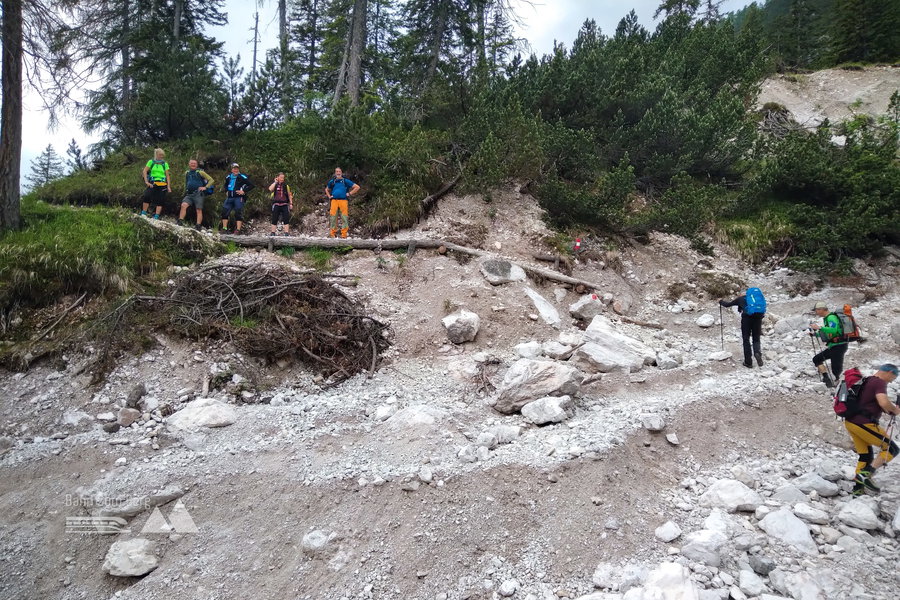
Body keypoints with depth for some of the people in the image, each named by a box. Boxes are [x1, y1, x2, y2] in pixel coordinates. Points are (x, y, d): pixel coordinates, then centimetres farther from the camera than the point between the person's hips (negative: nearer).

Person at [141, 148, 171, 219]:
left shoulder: (165, 164, 10)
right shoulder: (151, 162, 6)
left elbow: (167, 176, 10)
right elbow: (144, 171, 1)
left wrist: (168, 186, 2)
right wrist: (146, 182, -9)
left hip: (162, 184, 2)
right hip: (152, 183, -2)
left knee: (160, 201, -3)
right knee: (147, 196, -22)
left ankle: (156, 217, 0)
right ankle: (143, 213, -16)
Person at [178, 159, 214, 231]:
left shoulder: (200, 172, 2)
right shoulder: (186, 173, 17)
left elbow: (211, 180, 2)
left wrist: (205, 187, -8)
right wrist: (185, 192, 26)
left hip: (198, 194, -4)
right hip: (189, 194, 4)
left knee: (199, 210, -5)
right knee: (183, 205, -17)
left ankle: (199, 226, -5)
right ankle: (180, 221, -17)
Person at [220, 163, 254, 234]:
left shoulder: (242, 177, -6)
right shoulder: (228, 177, 12)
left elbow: (252, 185, -8)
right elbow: (226, 185, 34)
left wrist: (244, 191, -13)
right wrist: (226, 191, 17)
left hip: (239, 197, -6)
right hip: (229, 198, 6)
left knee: (238, 213, -6)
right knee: (224, 212, 2)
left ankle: (238, 229, -4)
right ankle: (224, 228, 9)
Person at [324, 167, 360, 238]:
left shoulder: (346, 181, 9)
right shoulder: (332, 181, 17)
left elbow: (357, 187, 8)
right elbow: (326, 190, 35)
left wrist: (350, 193, 2)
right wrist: (329, 196, 18)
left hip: (343, 200, -2)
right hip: (334, 201, 3)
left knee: (344, 217, -7)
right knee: (333, 217, 1)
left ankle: (344, 234, -4)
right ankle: (332, 233, 8)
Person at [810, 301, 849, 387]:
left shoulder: (831, 317, -14)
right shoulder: (826, 318, 16)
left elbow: (833, 330, -33)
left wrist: (819, 327, -32)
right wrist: (815, 334, 18)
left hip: (839, 346, -10)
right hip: (832, 347, 10)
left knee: (836, 370, -10)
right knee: (816, 359, 11)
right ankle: (827, 379, 4)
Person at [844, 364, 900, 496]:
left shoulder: (866, 381, 19)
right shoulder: (879, 383, -10)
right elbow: (883, 402, -27)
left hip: (850, 422, 9)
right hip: (863, 423, -9)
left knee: (866, 456, 16)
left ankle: (858, 489, 15)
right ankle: (866, 474, -11)